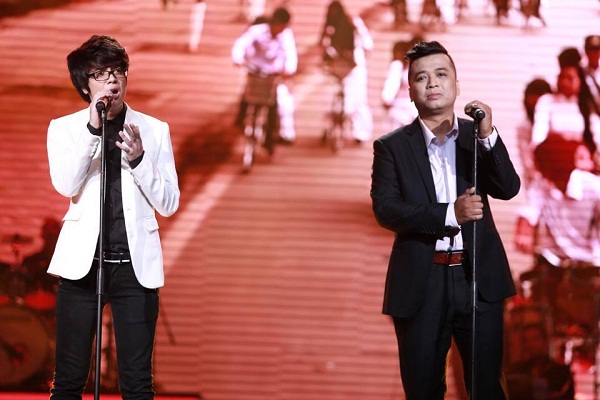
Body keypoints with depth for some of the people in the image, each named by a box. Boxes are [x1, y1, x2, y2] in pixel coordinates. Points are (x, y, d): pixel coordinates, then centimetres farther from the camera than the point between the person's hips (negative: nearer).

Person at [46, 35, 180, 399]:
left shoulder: (154, 130, 7)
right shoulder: (64, 128, 5)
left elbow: (169, 204, 3)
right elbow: (66, 185, -12)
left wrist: (138, 158, -11)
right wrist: (92, 129, -18)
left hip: (135, 264, 1)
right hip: (83, 262, -1)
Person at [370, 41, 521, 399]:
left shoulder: (477, 136, 6)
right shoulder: (392, 147, 1)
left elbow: (509, 189, -6)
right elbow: (386, 209, -11)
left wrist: (488, 135, -19)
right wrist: (449, 213, -21)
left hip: (480, 278, 1)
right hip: (420, 285, -1)